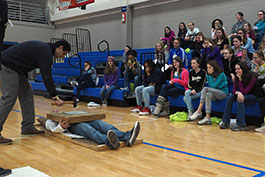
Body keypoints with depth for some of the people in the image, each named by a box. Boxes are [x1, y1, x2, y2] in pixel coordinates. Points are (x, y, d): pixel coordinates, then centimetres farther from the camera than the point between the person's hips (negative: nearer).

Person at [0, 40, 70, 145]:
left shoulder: (44, 48, 16)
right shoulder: (46, 51, -16)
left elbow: (46, 75, 20)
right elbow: (47, 77, -21)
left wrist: (54, 96, 18)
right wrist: (55, 97, -18)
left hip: (16, 68, 11)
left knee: (27, 94, 10)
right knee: (9, 97, -15)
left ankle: (28, 127, 15)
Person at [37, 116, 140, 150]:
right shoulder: (49, 121, 29)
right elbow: (54, 129, 6)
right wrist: (61, 126, -17)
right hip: (71, 126, -4)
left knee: (98, 122, -28)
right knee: (87, 128, -38)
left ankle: (127, 137, -53)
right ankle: (109, 141, -70)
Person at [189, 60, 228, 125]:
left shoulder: (221, 74, -9)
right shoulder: (208, 75, 9)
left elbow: (214, 85, -14)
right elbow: (210, 85, 6)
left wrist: (212, 75, -8)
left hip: (223, 93, -6)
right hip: (214, 94, 6)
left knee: (205, 88, -28)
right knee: (208, 95, -32)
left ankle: (198, 112, -31)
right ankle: (207, 118, -40)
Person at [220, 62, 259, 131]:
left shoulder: (252, 78, -21)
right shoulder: (237, 77, -3)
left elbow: (244, 91, -25)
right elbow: (234, 90, -7)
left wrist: (240, 79, -27)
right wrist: (238, 93, -31)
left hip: (253, 97, -6)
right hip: (241, 95, 6)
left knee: (240, 99, -34)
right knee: (230, 97, -22)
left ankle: (241, 125, -35)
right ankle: (225, 122, -23)